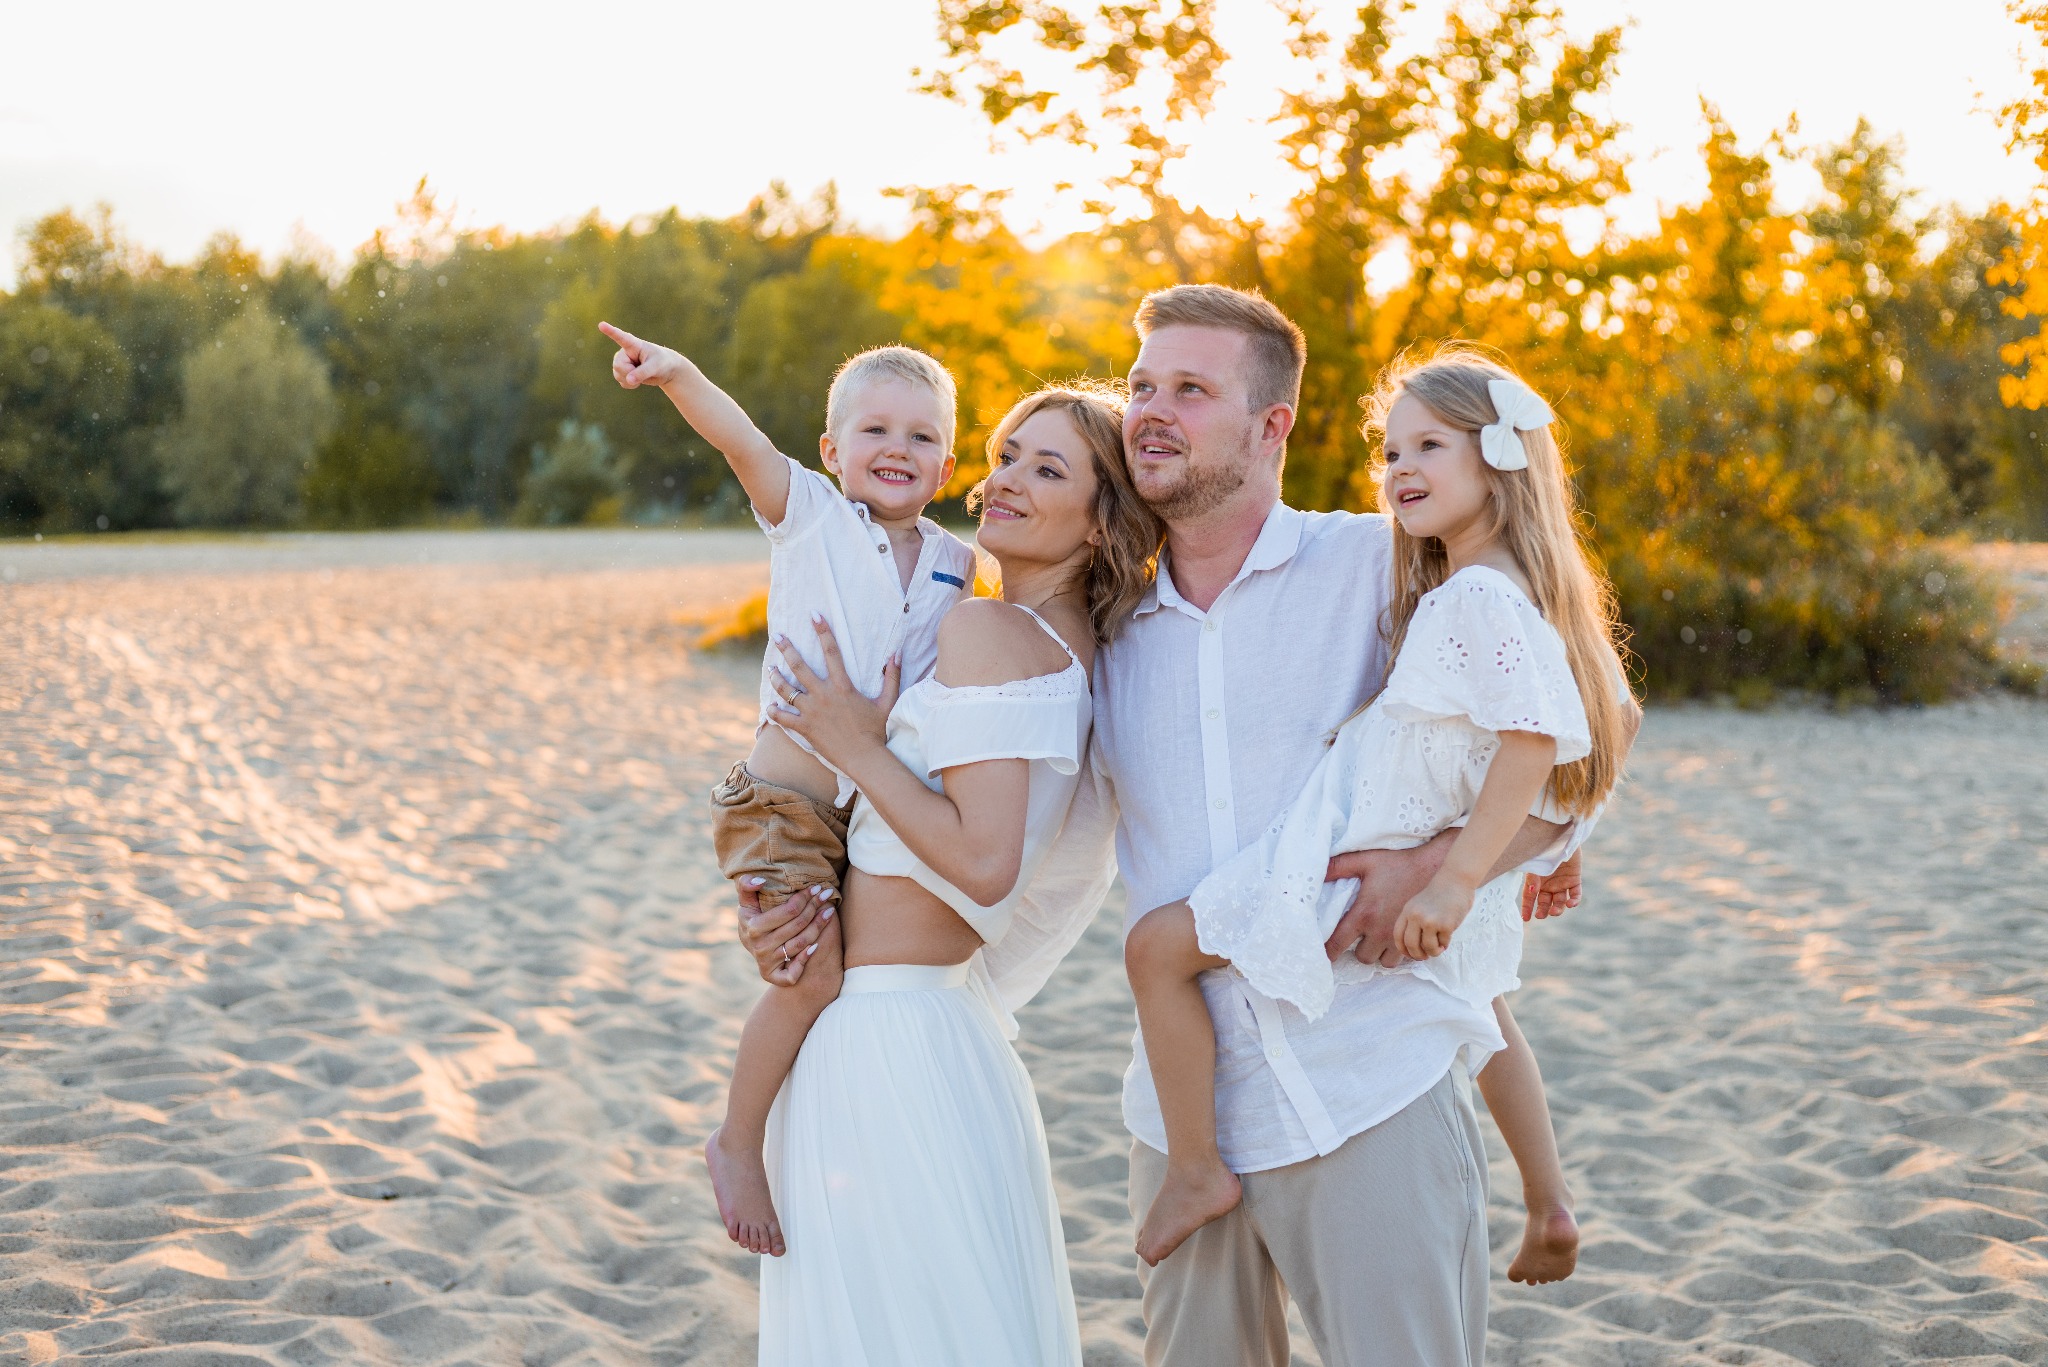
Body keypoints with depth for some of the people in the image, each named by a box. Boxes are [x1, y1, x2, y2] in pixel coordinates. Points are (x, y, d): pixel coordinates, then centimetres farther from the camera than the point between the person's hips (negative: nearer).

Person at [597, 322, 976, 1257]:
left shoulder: (954, 564, 10)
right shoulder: (810, 516, -2)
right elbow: (745, 444, -20)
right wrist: (679, 374, -36)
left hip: (878, 807, 6)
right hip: (783, 799, -5)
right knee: (813, 976, -19)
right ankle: (737, 1143, 3)